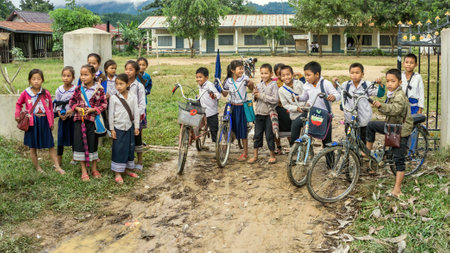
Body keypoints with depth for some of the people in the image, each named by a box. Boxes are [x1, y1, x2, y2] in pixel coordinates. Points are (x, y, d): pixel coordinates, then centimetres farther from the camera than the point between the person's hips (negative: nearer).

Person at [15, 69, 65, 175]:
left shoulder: (46, 93, -2)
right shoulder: (25, 93, -3)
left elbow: (50, 108, 6)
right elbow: (18, 104, 16)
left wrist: (51, 123, 6)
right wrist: (17, 115, 4)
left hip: (44, 121, 0)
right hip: (32, 122, 0)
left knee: (51, 145, 5)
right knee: (33, 147, 8)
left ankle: (57, 167, 11)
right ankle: (38, 168, 20)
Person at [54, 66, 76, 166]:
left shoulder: (76, 89, -7)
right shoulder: (59, 90, 1)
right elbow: (56, 104, 3)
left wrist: (71, 110, -21)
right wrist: (59, 113, -12)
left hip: (73, 117, -2)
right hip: (62, 118, 2)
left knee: (74, 137, 8)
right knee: (61, 137, 6)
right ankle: (59, 160, 16)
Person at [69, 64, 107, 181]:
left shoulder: (99, 89, -6)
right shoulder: (78, 89, 2)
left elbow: (104, 104, -3)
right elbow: (71, 101, 11)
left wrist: (93, 109, -15)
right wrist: (77, 108, -8)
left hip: (93, 120, -2)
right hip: (79, 119, 2)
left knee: (93, 143, 8)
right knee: (80, 143, 3)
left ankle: (94, 169, 24)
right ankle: (84, 171, 14)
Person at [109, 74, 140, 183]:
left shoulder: (133, 97, 0)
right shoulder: (114, 98, -6)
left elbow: (136, 112, 4)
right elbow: (111, 114, -3)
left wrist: (136, 127, 2)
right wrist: (112, 129, -4)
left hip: (129, 127, 3)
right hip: (118, 128, -3)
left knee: (130, 148, 11)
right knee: (118, 149, 1)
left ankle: (128, 169, 26)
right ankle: (118, 173, 8)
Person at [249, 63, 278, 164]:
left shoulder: (273, 85, -8)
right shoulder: (258, 85, 7)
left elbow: (275, 99, -18)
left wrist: (261, 96, -17)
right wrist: (255, 95, -6)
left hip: (269, 113, -5)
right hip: (259, 113, 5)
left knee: (269, 135, 2)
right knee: (257, 134, 9)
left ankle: (272, 155, 17)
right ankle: (255, 155, 18)